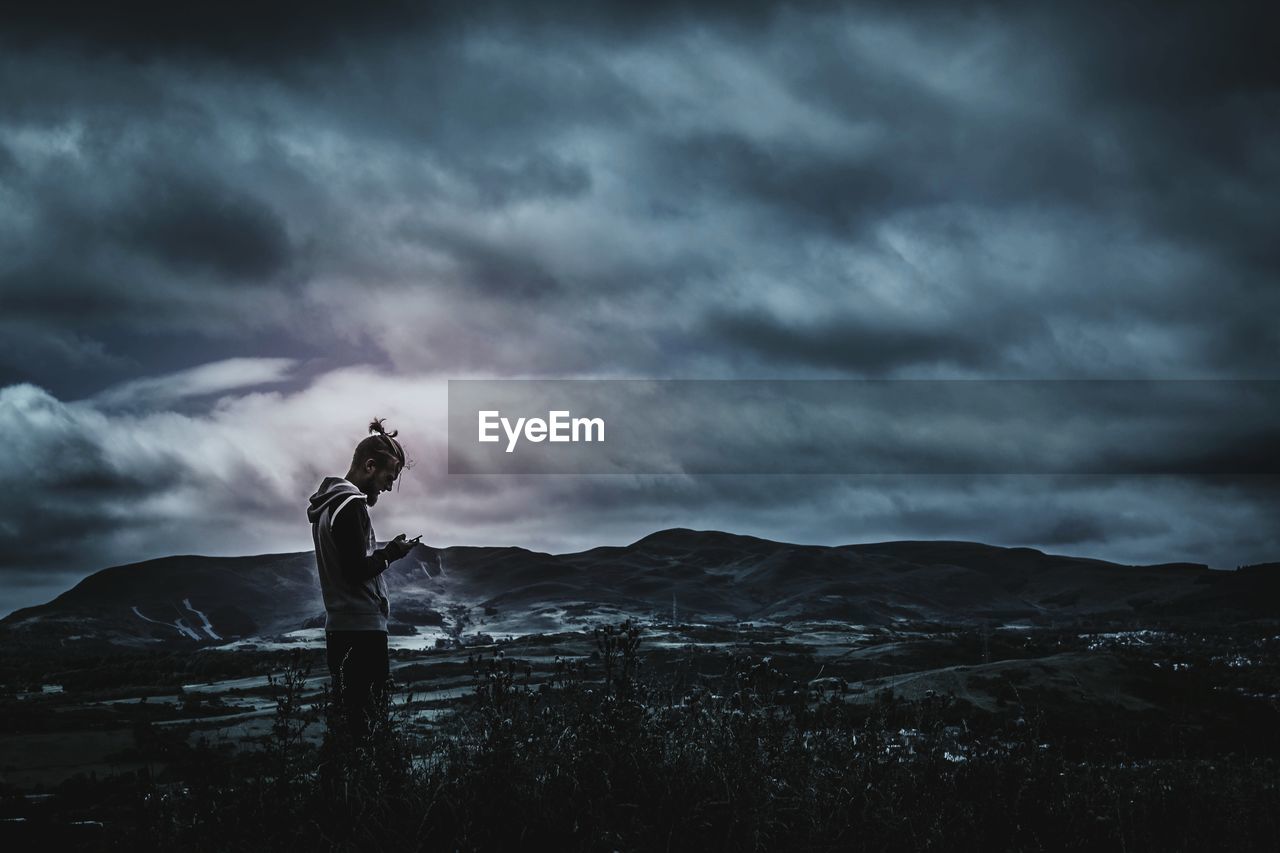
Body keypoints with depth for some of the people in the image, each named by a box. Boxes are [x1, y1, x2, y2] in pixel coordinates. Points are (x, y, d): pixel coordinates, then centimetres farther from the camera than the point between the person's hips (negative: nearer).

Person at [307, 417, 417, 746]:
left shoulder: (328, 502, 16)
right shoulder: (351, 503, -14)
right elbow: (356, 571, -19)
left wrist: (382, 550, 12)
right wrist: (391, 552, -5)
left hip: (338, 626, 10)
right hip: (363, 627, -10)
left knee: (346, 715, 11)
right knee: (365, 719, -10)